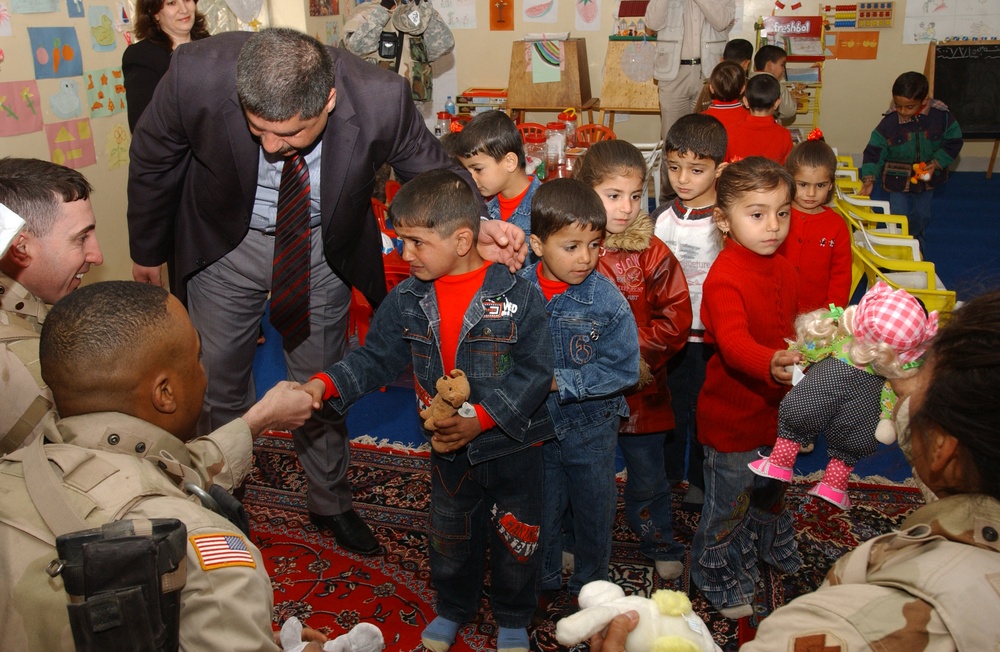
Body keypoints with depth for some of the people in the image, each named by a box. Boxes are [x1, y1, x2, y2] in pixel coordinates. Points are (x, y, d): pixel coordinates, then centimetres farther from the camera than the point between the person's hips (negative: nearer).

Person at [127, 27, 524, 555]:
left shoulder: (380, 99, -32)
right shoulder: (197, 75, -31)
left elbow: (434, 169, -11)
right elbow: (152, 161, -10)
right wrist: (147, 249, 4)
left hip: (323, 252, 0)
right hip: (225, 248, 1)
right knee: (218, 388, 14)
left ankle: (329, 502, 41)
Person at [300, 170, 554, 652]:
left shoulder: (518, 295, -19)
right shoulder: (408, 300, -6)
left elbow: (535, 371, -20)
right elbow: (376, 358, -1)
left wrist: (481, 418, -27)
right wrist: (326, 385, -18)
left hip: (514, 445, -3)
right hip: (448, 449, 4)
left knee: (514, 538, 15)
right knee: (449, 534, 21)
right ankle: (453, 608, 49)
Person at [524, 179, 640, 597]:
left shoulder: (608, 300, -18)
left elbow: (624, 370, -19)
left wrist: (560, 381, -24)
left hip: (591, 429, -1)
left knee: (593, 512, 18)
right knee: (541, 509, 20)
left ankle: (591, 587, 43)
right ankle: (544, 582, 46)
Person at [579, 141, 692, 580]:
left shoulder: (651, 252, -11)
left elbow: (676, 317, -9)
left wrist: (634, 350, -18)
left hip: (639, 388, -1)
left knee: (647, 473, 17)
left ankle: (660, 545, 40)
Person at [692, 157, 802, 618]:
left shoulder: (783, 270, 3)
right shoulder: (724, 279, -26)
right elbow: (733, 342, -41)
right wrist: (771, 364, -59)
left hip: (775, 407, 8)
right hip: (731, 413, -8)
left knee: (772, 487, 30)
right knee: (729, 500, 9)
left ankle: (771, 545, 57)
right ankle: (721, 579, 33)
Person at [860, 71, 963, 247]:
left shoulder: (941, 115, -15)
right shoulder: (889, 121, -18)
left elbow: (953, 143, -4)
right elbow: (874, 150, -16)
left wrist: (936, 163, -16)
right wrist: (869, 179, -26)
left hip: (928, 178, 2)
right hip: (898, 178, -2)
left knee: (922, 216, 18)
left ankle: (917, 244, 44)